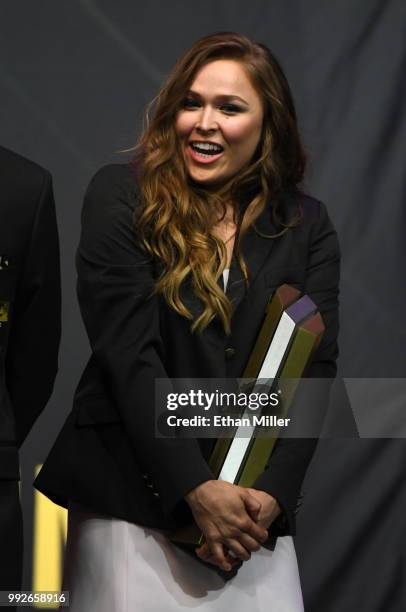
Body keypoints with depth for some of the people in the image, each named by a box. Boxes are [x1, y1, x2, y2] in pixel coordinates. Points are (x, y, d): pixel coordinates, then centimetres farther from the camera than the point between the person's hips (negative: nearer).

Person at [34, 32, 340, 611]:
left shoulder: (307, 226, 5)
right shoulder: (121, 196, -4)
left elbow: (314, 367, 0)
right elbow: (127, 353, -11)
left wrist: (271, 493, -13)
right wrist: (196, 489, -16)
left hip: (255, 505, 3)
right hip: (130, 497, -2)